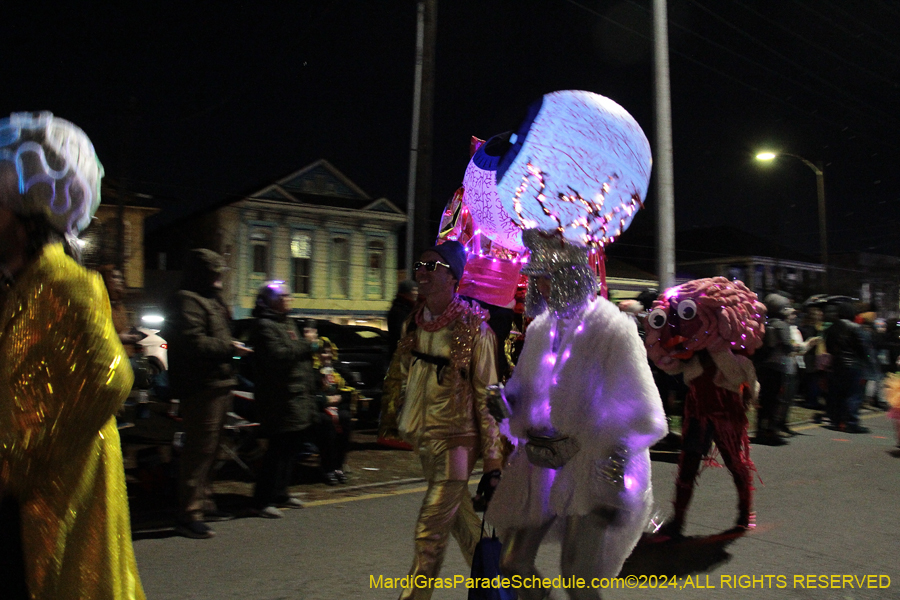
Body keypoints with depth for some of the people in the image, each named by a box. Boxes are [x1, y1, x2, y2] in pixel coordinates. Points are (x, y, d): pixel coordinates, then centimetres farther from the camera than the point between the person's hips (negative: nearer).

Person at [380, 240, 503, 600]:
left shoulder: (473, 328, -13)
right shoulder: (413, 323, 4)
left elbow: (487, 395, -12)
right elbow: (398, 375, 17)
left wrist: (492, 457, -12)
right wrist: (390, 418, 15)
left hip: (455, 439, -7)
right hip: (424, 437, 7)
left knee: (430, 531, -6)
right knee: (460, 517, 21)